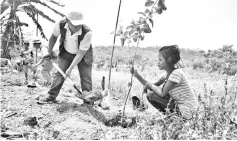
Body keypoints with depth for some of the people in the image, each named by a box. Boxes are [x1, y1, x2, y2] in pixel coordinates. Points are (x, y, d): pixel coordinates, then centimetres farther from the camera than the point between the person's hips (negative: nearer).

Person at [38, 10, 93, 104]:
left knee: (85, 77, -5)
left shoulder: (87, 33, -36)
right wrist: (49, 52, 5)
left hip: (83, 55, -2)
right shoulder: (60, 25, -27)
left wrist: (70, 69, -29)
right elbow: (53, 37, -4)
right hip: (66, 53, 2)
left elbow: (81, 53, -30)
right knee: (59, 74, -2)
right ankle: (51, 96, 8)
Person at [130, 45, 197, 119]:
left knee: (151, 95, -12)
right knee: (151, 91, 10)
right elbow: (153, 86, 8)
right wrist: (137, 76, 0)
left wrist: (149, 84, -9)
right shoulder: (168, 73, 7)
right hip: (178, 104, 9)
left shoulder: (177, 73, -21)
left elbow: (162, 93, -23)